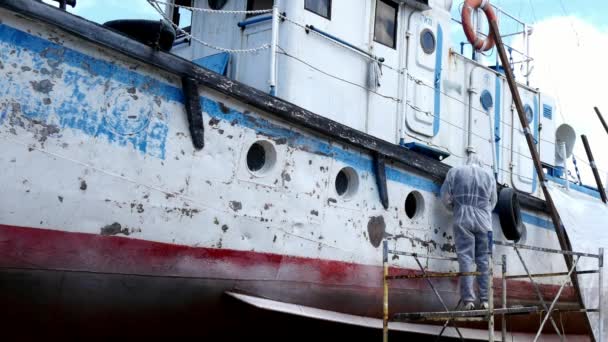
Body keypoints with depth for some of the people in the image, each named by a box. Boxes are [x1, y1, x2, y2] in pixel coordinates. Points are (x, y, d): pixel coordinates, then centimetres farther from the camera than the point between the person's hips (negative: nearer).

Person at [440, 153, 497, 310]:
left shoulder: (455, 172, 7)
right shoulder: (489, 175, 14)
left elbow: (446, 198, 1)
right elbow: (493, 202, 16)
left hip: (463, 221, -2)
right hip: (484, 222, 2)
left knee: (466, 259, -4)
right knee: (484, 260, 5)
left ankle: (468, 299, -10)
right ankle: (485, 299, 2)